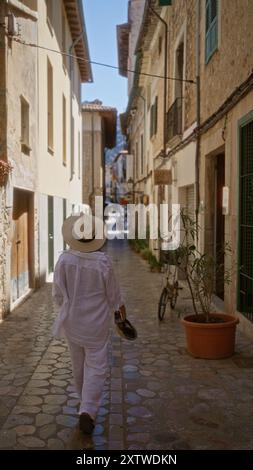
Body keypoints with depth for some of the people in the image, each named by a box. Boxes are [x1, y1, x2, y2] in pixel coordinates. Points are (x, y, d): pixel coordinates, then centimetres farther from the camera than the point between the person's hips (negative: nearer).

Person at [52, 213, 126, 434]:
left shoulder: (64, 259, -14)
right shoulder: (103, 261, -20)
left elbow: (58, 294, -5)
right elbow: (113, 293, -7)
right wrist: (121, 307, 13)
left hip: (72, 322, 4)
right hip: (96, 324, -3)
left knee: (79, 363, 22)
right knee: (96, 366, 7)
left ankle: (86, 400, 44)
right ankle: (88, 410, -6)